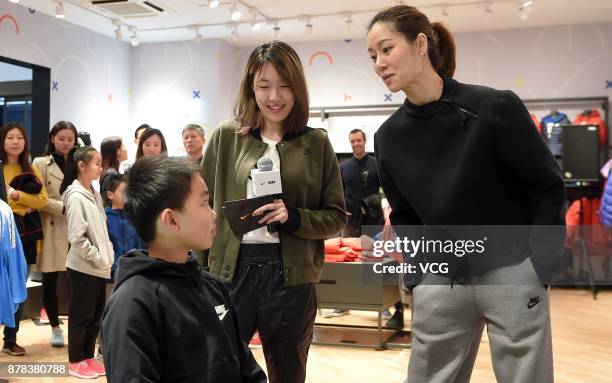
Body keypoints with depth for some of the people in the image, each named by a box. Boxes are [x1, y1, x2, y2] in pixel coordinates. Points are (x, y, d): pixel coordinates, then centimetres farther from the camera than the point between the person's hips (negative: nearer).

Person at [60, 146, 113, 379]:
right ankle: (75, 362, 16)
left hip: (99, 266, 8)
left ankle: (88, 357, 26)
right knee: (81, 315, 3)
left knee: (96, 315, 14)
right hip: (83, 267, -8)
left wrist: (106, 255, 7)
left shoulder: (94, 194, 9)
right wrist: (98, 257, -14)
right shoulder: (76, 197, -16)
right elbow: (77, 238, -19)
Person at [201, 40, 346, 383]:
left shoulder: (316, 143, 1)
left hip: (291, 276, 0)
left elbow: (336, 216, 3)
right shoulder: (226, 137, 3)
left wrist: (293, 217, -15)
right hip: (231, 271, 0)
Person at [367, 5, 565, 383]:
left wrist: (539, 268, -10)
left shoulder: (495, 108, -13)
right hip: (439, 282, 4)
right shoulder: (388, 137, 0)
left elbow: (548, 186, -6)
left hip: (511, 275, -3)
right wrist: (416, 278, 1)